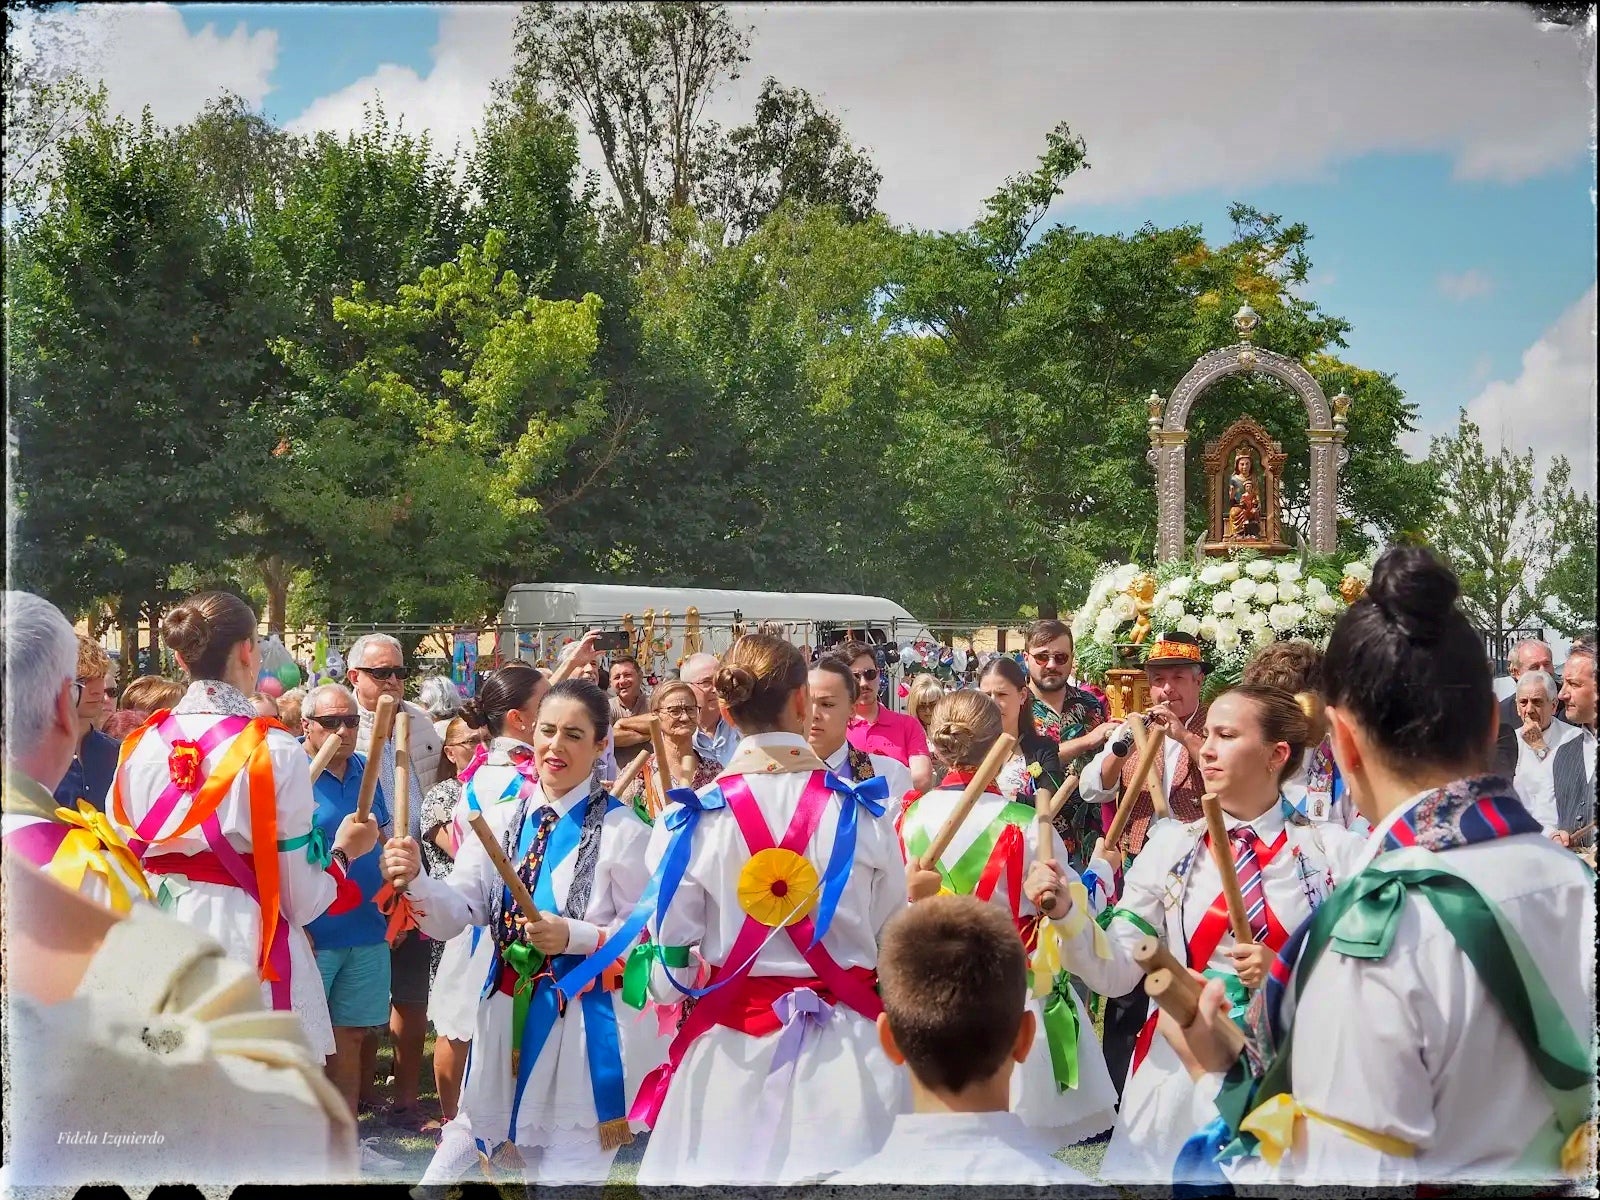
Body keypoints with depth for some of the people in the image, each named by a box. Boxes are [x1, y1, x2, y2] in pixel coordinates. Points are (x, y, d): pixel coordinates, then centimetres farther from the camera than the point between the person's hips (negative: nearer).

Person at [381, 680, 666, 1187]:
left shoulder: (622, 830, -9)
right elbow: (458, 913, -1)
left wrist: (574, 937, -21)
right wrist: (415, 880, -20)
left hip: (583, 1023, -4)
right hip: (505, 1010, 5)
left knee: (568, 1169, 5)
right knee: (453, 1164, 11)